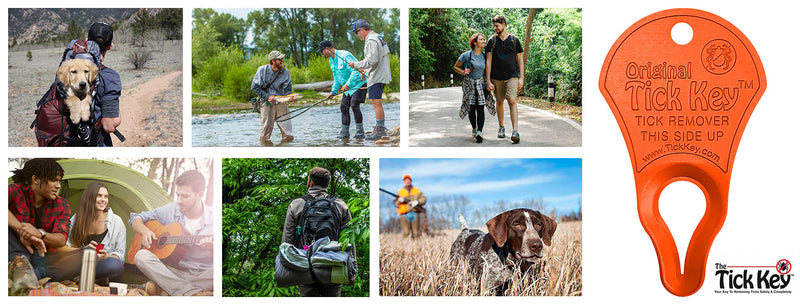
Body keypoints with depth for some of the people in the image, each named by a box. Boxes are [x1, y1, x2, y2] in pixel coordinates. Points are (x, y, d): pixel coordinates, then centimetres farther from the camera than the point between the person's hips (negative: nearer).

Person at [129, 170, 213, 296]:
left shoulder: (212, 219, -5)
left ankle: (163, 289, -27)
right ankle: (194, 293, -36)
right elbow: (135, 219, 15)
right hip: (174, 273, 3)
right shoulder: (171, 210, 4)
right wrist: (145, 231, -7)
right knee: (141, 256, -25)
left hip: (203, 275, -3)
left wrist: (212, 249, -28)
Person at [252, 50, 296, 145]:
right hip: (266, 103, -2)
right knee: (265, 135, -7)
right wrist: (267, 96, -12)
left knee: (288, 136, -5)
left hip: (281, 103, 2)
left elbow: (287, 89, -2)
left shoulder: (285, 72, -2)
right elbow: (254, 87, -3)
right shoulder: (262, 70, -6)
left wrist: (289, 97, -24)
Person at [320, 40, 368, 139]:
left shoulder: (345, 55, -21)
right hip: (348, 87, 9)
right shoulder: (331, 61, 9)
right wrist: (333, 91, 15)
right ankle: (345, 133, 10)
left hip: (359, 83, -9)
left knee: (354, 105, -20)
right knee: (344, 107, 3)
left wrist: (348, 84, -34)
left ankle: (360, 133, -16)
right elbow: (336, 77, 21)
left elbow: (355, 71, -28)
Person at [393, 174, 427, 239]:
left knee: (416, 234, -3)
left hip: (415, 214, 1)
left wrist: (417, 202, -12)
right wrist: (399, 200, -12)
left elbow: (424, 199, 5)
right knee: (406, 233, -16)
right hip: (405, 214, -1)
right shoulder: (400, 192, 14)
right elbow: (396, 203, 9)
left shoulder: (417, 190, 16)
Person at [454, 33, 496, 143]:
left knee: (480, 107, -11)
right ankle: (474, 129, 22)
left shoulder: (484, 56, 3)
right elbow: (456, 67, 3)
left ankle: (480, 132, -18)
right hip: (469, 84, -1)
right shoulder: (466, 55, -7)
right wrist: (463, 72, -15)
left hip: (481, 84, 1)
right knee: (471, 108, 2)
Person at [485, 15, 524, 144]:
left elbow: (520, 60, 8)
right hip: (497, 77, 2)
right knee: (499, 102, 9)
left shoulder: (514, 40, 3)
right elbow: (488, 62, 2)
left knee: (512, 101, -15)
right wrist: (488, 81, -4)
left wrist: (521, 78, 1)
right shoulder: (492, 41, 3)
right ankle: (501, 127, 28)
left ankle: (515, 131, -20)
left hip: (512, 76, -2)